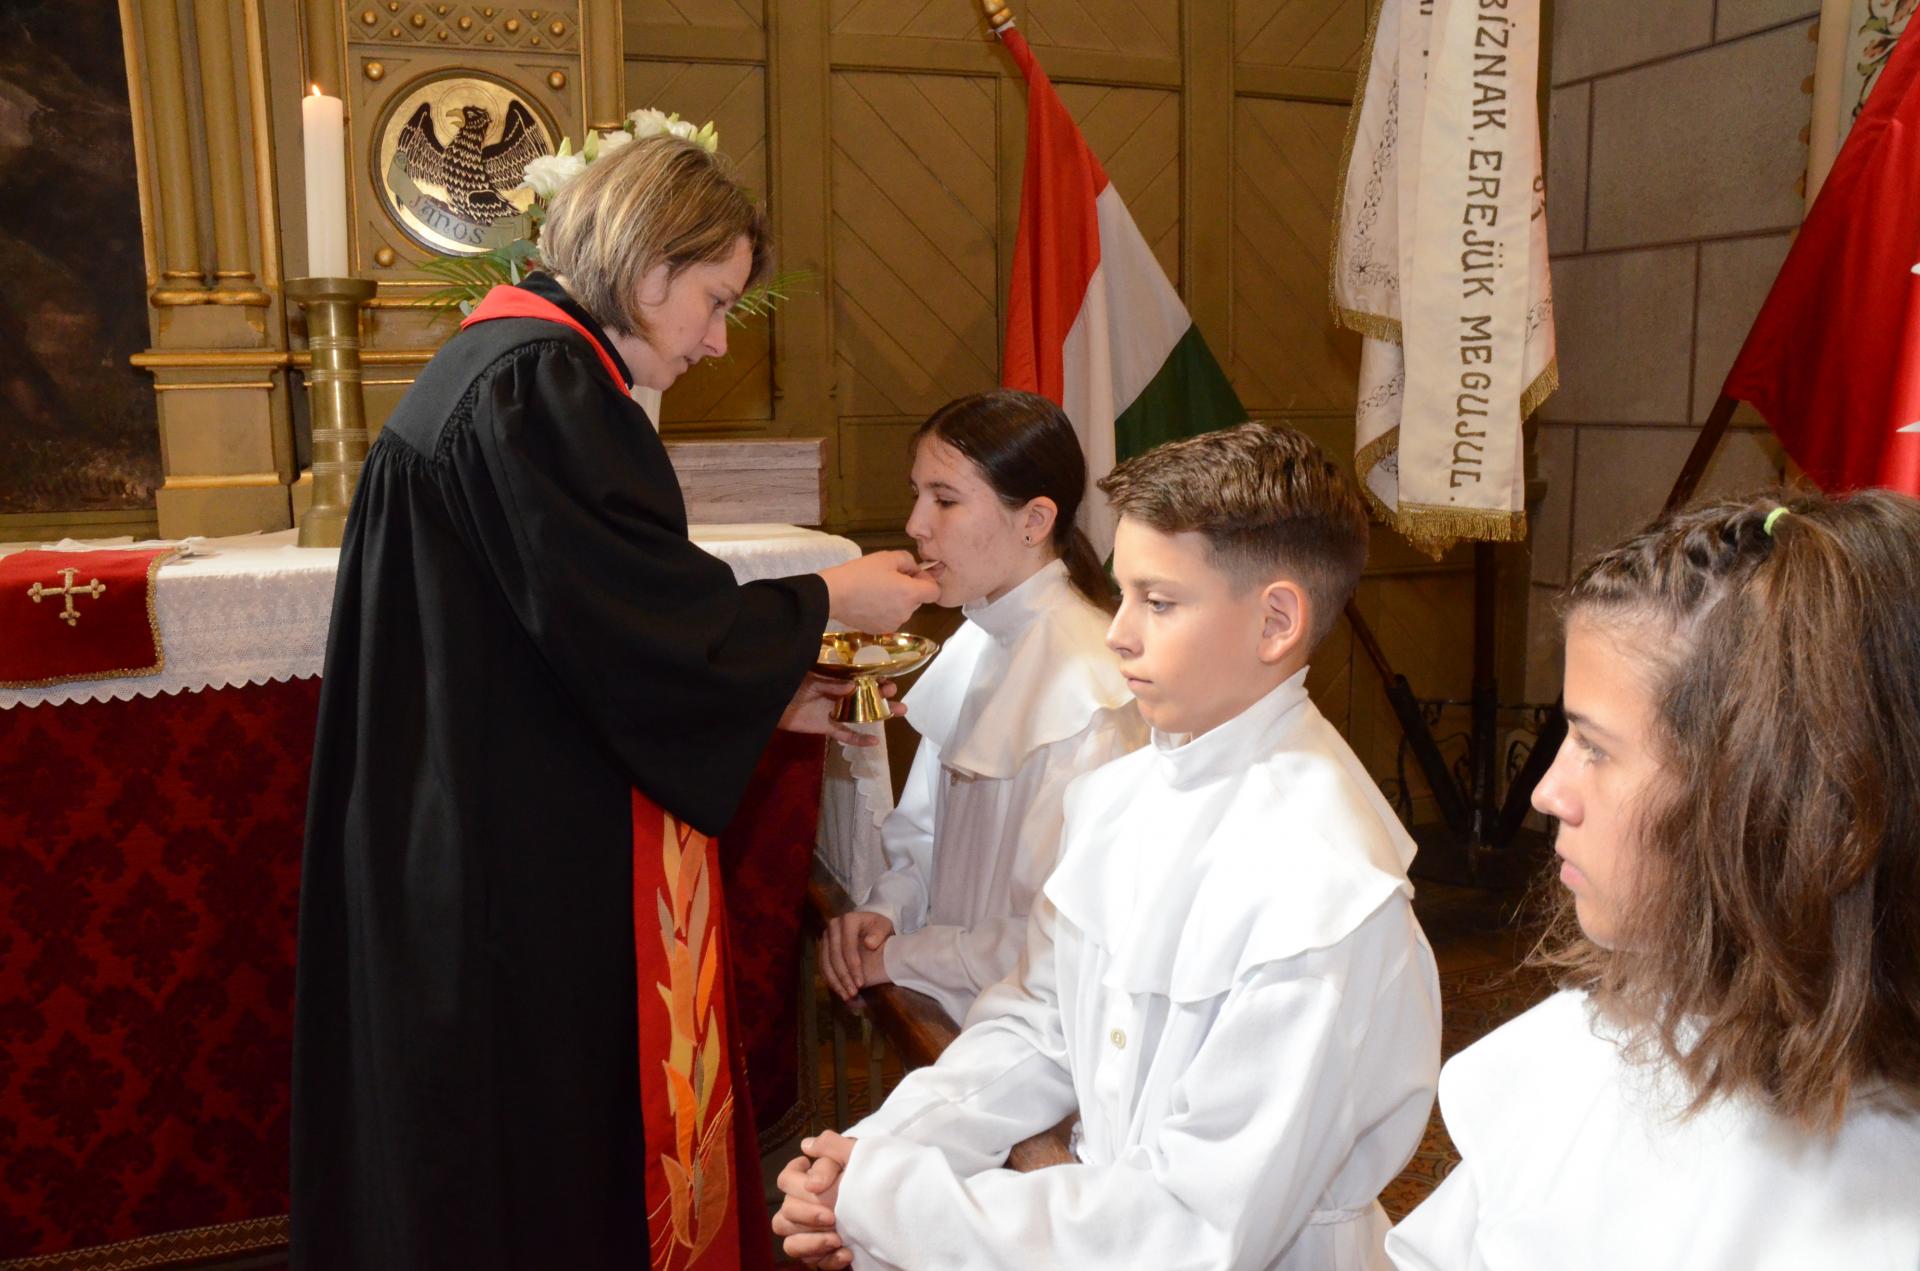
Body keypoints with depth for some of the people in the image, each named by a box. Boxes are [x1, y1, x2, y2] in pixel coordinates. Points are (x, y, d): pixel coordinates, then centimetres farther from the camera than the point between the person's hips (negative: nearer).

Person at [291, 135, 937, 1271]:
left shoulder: (504, 364, 13)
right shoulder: (541, 385, -19)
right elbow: (649, 623, -21)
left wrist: (764, 696, 12)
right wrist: (828, 599, -7)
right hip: (537, 874, -10)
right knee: (557, 1152, 7)